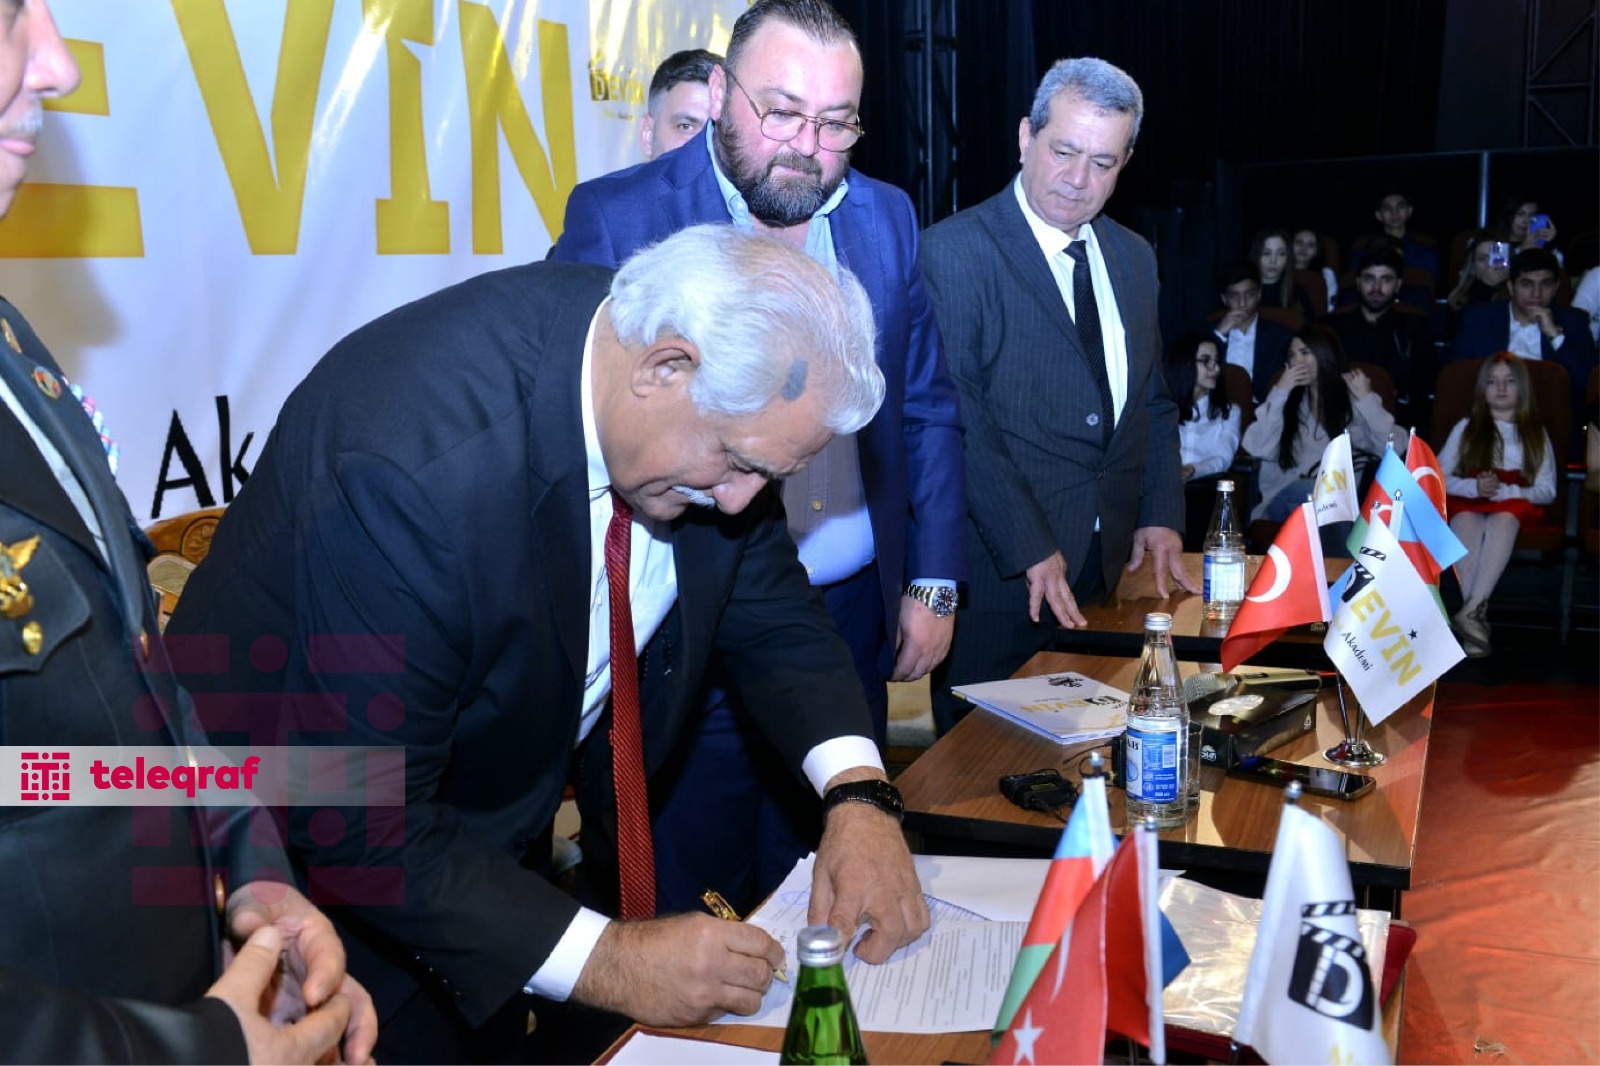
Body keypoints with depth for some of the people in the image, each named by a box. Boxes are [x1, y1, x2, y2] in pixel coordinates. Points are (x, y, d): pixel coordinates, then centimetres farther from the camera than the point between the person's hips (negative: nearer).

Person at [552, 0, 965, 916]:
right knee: (692, 914, 9)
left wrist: (934, 585, 8)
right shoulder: (617, 218, -8)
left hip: (856, 626, 4)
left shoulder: (886, 217, 6)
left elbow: (929, 412, 12)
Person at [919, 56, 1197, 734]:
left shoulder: (1133, 258, 13)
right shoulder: (953, 253, -11)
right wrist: (1027, 548, -19)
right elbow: (956, 418, -17)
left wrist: (1162, 518, 7)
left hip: (1110, 568, 6)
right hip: (999, 576, -6)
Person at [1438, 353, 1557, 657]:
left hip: (1516, 504, 0)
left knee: (1504, 518, -38)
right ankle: (1479, 615, -47)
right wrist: (1474, 487, -11)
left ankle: (1471, 610, -50)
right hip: (1468, 502, 1)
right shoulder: (1466, 428, 20)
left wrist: (1504, 491, -12)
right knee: (1465, 520, -37)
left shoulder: (1535, 433, 19)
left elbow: (1547, 490, 7)